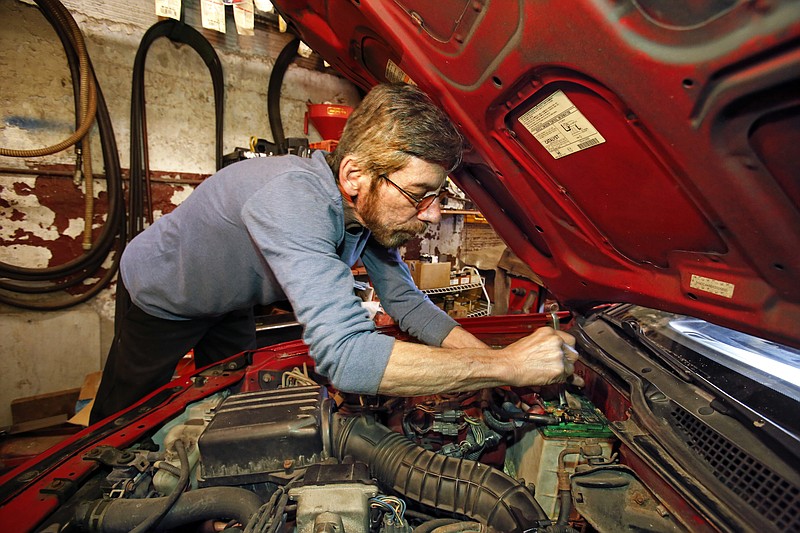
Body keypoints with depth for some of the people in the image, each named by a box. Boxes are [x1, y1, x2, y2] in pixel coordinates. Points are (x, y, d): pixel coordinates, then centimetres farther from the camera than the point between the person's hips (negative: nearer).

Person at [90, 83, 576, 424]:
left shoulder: (371, 206, -21)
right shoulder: (294, 200, -46)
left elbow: (407, 303, -13)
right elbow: (346, 357, -55)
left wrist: (494, 357, -26)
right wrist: (506, 366, -48)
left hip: (228, 306, 6)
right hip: (162, 296, -6)